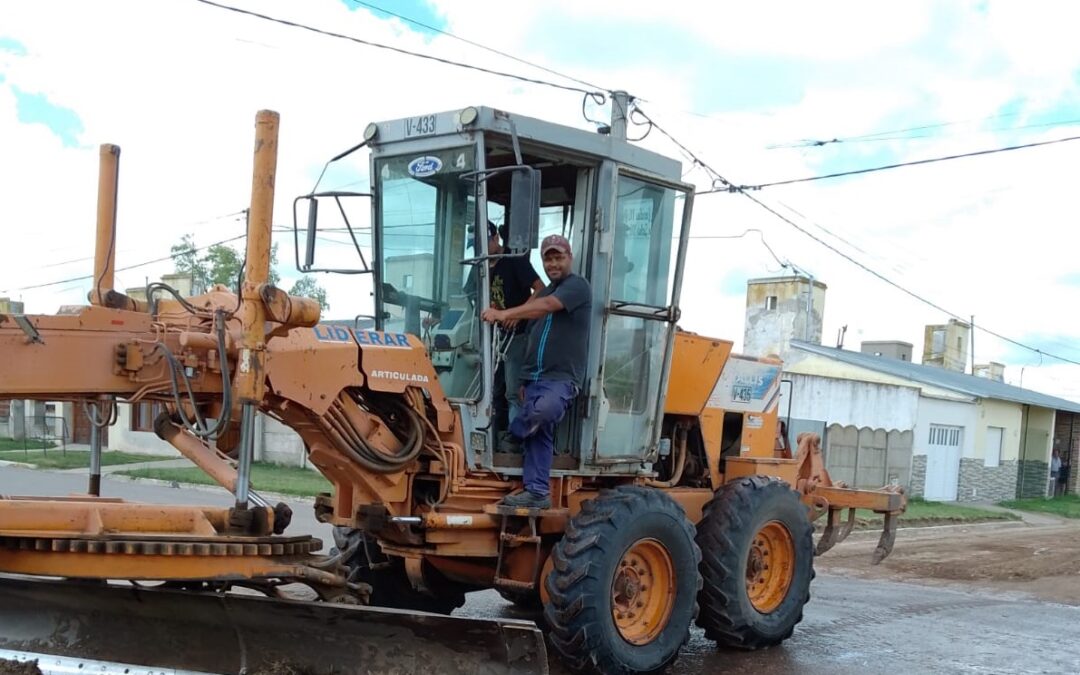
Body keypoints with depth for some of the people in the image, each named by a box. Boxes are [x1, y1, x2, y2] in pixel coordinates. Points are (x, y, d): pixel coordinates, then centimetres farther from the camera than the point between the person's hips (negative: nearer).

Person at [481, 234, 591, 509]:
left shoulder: (577, 286, -6)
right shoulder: (543, 293, 21)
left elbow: (546, 306, -25)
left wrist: (504, 314, -33)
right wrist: (526, 379, 20)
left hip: (562, 377, -8)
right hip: (536, 378, 8)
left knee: (544, 410, -34)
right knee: (538, 434, 2)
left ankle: (513, 433, -7)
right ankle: (537, 492, 5)